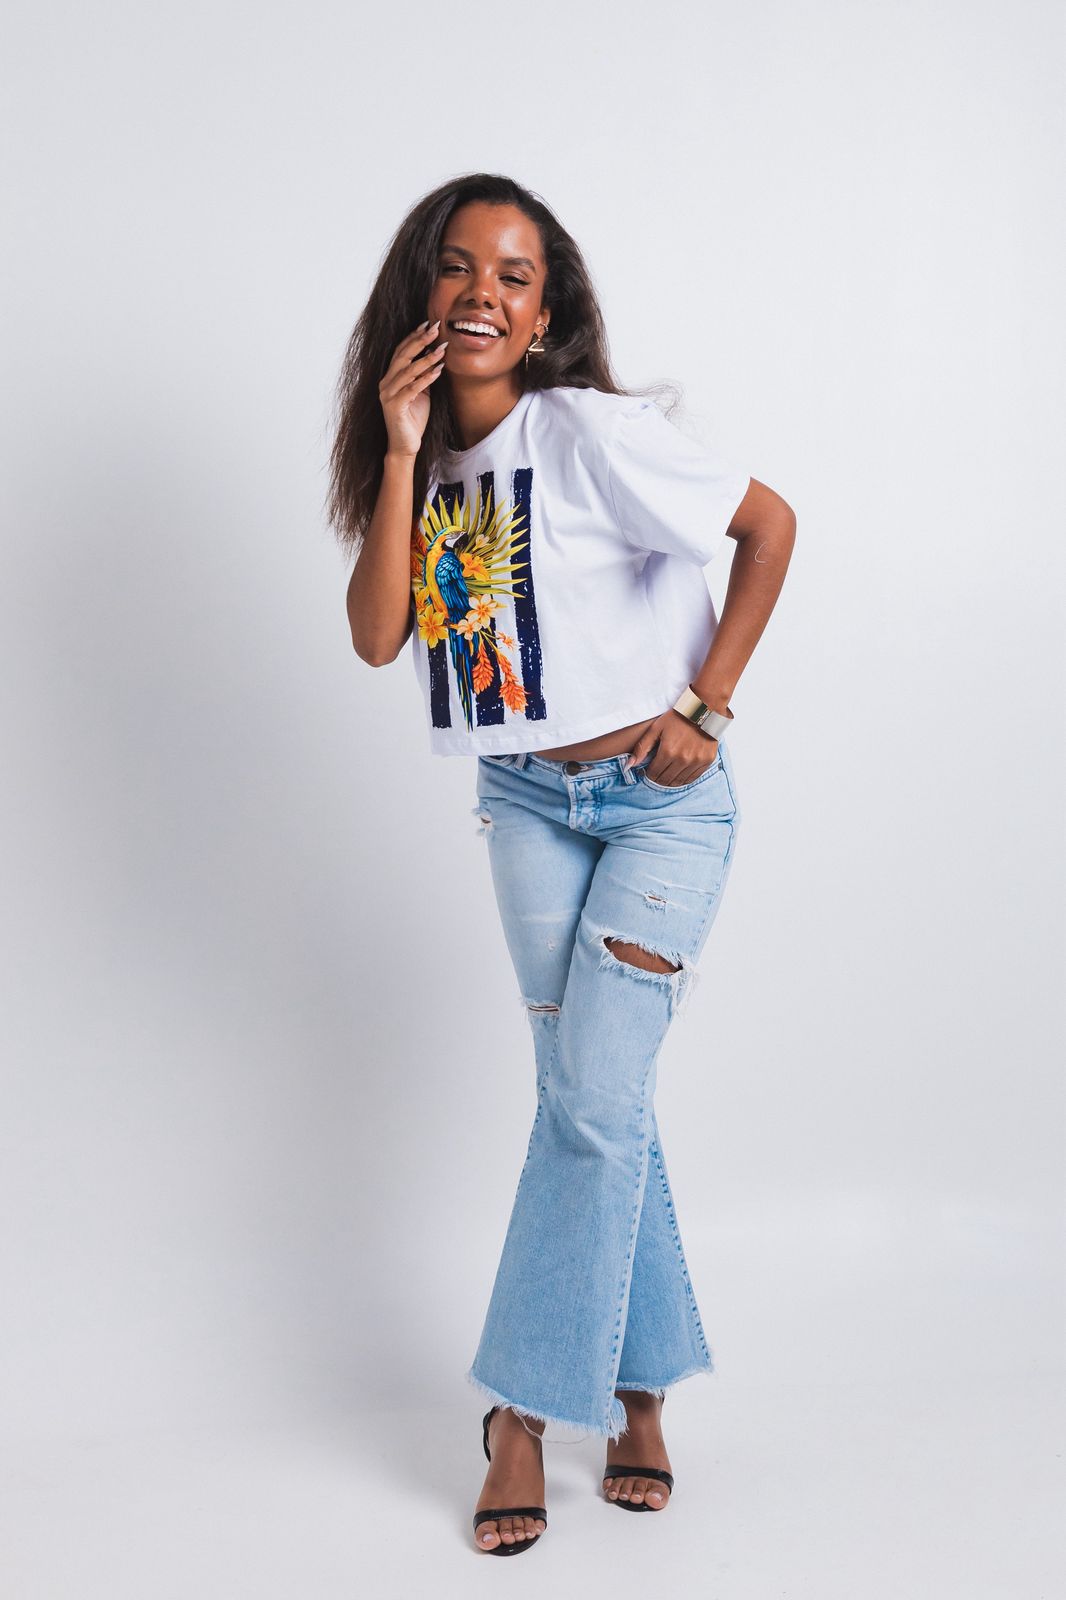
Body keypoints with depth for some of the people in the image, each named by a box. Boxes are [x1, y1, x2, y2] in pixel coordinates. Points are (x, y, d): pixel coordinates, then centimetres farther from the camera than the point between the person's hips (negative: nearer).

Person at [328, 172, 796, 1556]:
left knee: (592, 1097, -7)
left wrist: (706, 705, -12)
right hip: (525, 801, 5)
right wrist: (401, 452, -13)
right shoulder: (428, 461, 4)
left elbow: (771, 522, -13)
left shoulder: (588, 429, -14)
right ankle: (641, 1386, 22)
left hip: (658, 797, -5)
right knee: (593, 1097, 8)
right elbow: (377, 639, -8)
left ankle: (529, 1406, 7)